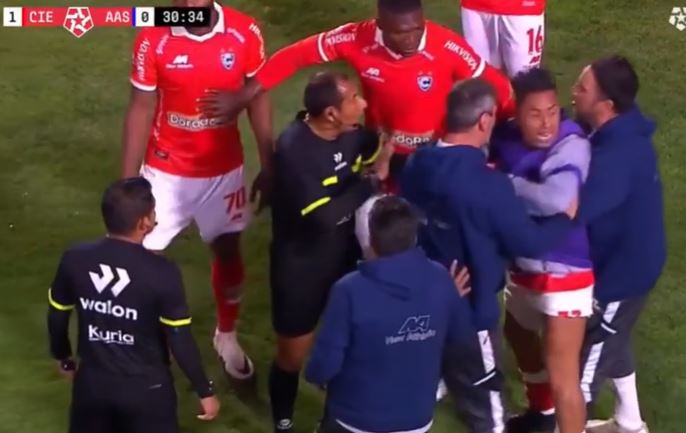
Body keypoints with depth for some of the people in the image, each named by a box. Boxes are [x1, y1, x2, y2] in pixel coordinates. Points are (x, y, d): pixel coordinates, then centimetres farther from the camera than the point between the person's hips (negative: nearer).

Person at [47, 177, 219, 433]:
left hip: (93, 382, 3)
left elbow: (57, 316, 3)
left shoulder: (75, 259, -11)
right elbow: (180, 340, -16)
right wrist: (205, 391, -2)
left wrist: (62, 356, 23)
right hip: (146, 388, -3)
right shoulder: (162, 273, -21)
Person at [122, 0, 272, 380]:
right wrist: (127, 183, -8)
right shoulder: (153, 40, -18)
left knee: (227, 251, 16)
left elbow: (258, 99, -1)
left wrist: (268, 167, 3)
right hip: (166, 172, -1)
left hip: (225, 171, 2)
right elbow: (140, 111, -9)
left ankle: (226, 337, 40)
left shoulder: (245, 34, -14)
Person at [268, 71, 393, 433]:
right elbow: (324, 217, -34)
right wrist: (371, 180, -25)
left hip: (345, 257, 6)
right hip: (301, 267, -6)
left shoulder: (351, 134, -9)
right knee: (293, 352, 12)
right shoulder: (294, 149, -30)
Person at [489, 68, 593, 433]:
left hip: (564, 273, -8)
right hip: (522, 265, 8)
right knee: (518, 334, 31)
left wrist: (504, 183, -31)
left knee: (561, 373, -9)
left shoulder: (571, 147, -27)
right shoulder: (507, 138, -10)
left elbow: (557, 200, -45)